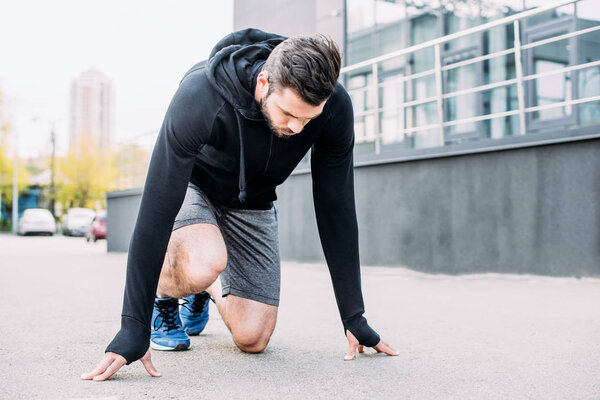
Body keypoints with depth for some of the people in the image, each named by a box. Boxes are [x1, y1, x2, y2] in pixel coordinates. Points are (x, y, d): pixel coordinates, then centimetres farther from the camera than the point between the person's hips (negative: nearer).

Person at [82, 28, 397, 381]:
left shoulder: (334, 108, -29)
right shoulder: (200, 96, -39)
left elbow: (336, 211, -18)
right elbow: (157, 211, -37)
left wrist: (354, 318, -16)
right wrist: (133, 329, -38)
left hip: (252, 202, 3)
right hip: (189, 184, -3)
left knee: (252, 339, -4)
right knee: (205, 264, -37)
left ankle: (205, 289, 29)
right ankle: (162, 296, 0)